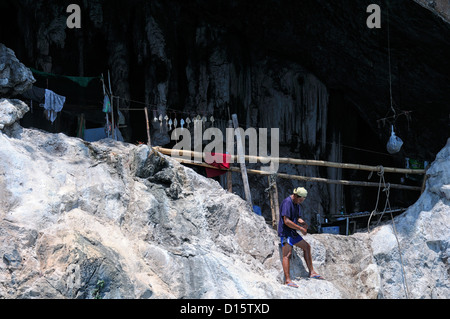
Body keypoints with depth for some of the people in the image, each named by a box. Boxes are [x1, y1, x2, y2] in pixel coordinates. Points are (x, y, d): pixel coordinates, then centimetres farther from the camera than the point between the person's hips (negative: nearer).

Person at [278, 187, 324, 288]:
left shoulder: (297, 204, 12)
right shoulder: (287, 203, -19)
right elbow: (286, 221, -25)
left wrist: (303, 223, -3)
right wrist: (300, 228, -20)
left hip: (293, 232, 10)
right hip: (285, 232, -10)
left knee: (306, 246, 14)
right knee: (287, 255, -15)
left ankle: (312, 272, 22)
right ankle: (287, 280, -19)